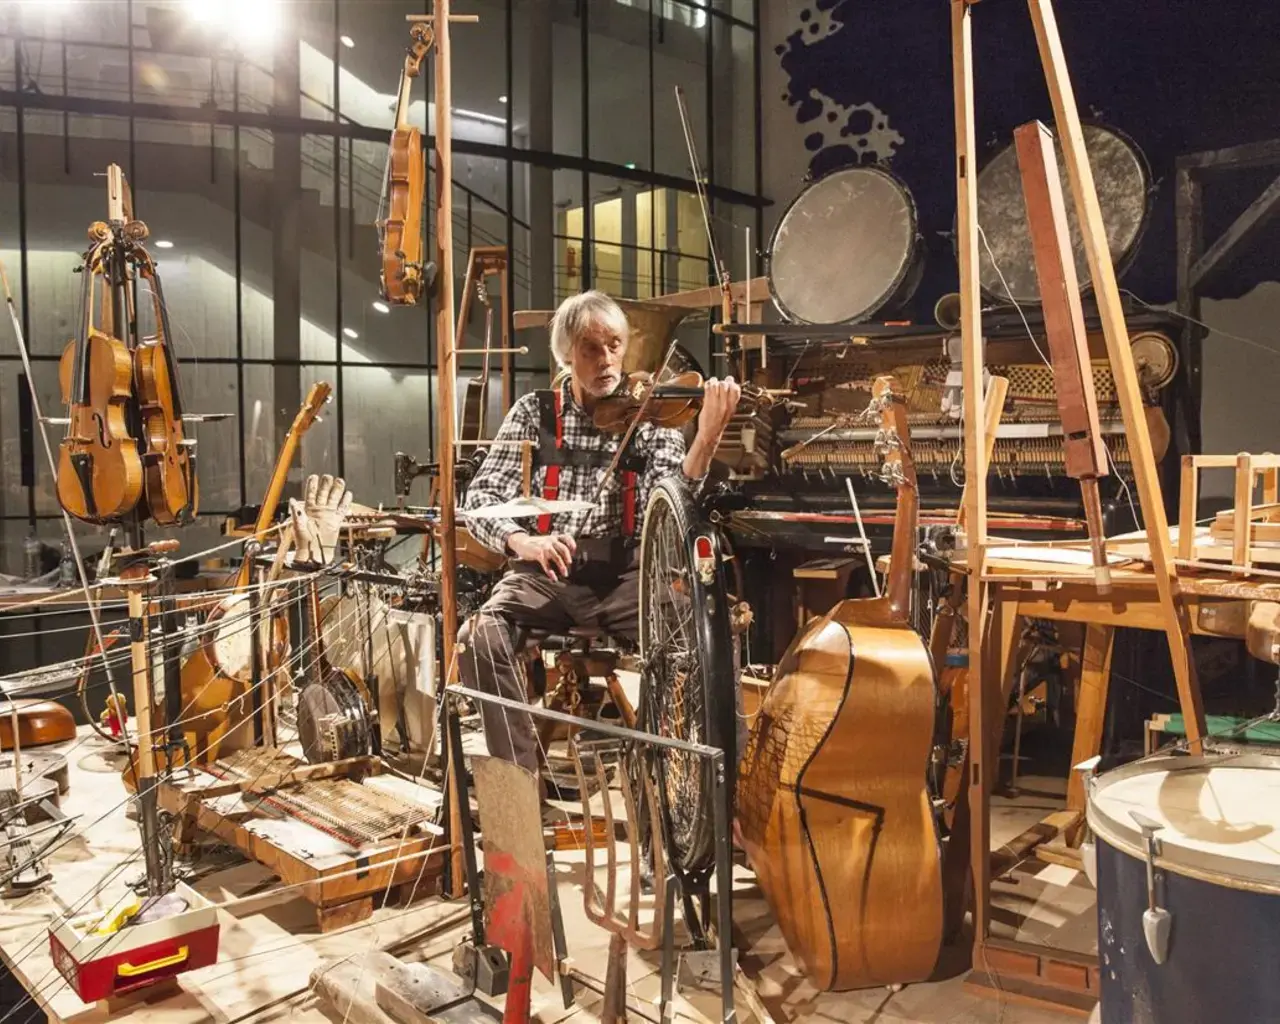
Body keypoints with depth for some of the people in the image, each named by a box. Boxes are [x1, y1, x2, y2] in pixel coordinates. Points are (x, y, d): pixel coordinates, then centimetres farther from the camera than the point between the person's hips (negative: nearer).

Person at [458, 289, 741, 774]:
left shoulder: (651, 417, 5)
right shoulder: (534, 413, 7)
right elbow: (481, 497, -1)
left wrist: (706, 439, -28)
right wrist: (522, 541, -24)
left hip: (625, 574, 0)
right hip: (548, 572, 1)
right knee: (478, 637, -28)